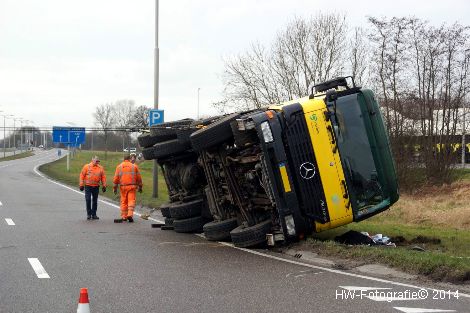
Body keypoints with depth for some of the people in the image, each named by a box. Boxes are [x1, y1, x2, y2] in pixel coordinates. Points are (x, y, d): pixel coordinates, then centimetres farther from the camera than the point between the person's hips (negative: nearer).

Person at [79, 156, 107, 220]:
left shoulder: (101, 168, 5)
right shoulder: (87, 166, -2)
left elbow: (103, 177, 8)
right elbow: (82, 175, 0)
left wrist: (104, 186, 4)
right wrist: (81, 185, -4)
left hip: (96, 187, 2)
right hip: (88, 186, -2)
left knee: (95, 201, 7)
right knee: (88, 200, -5)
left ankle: (94, 214, 16)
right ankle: (89, 214, 5)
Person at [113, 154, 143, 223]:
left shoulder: (119, 166, 8)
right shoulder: (134, 166, 5)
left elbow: (116, 178, 5)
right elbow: (139, 177, 7)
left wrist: (115, 187, 9)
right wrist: (140, 186, 15)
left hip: (123, 186, 1)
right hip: (132, 186, -1)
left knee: (123, 201, 9)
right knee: (131, 200, -2)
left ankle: (124, 216, 11)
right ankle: (130, 214, -16)